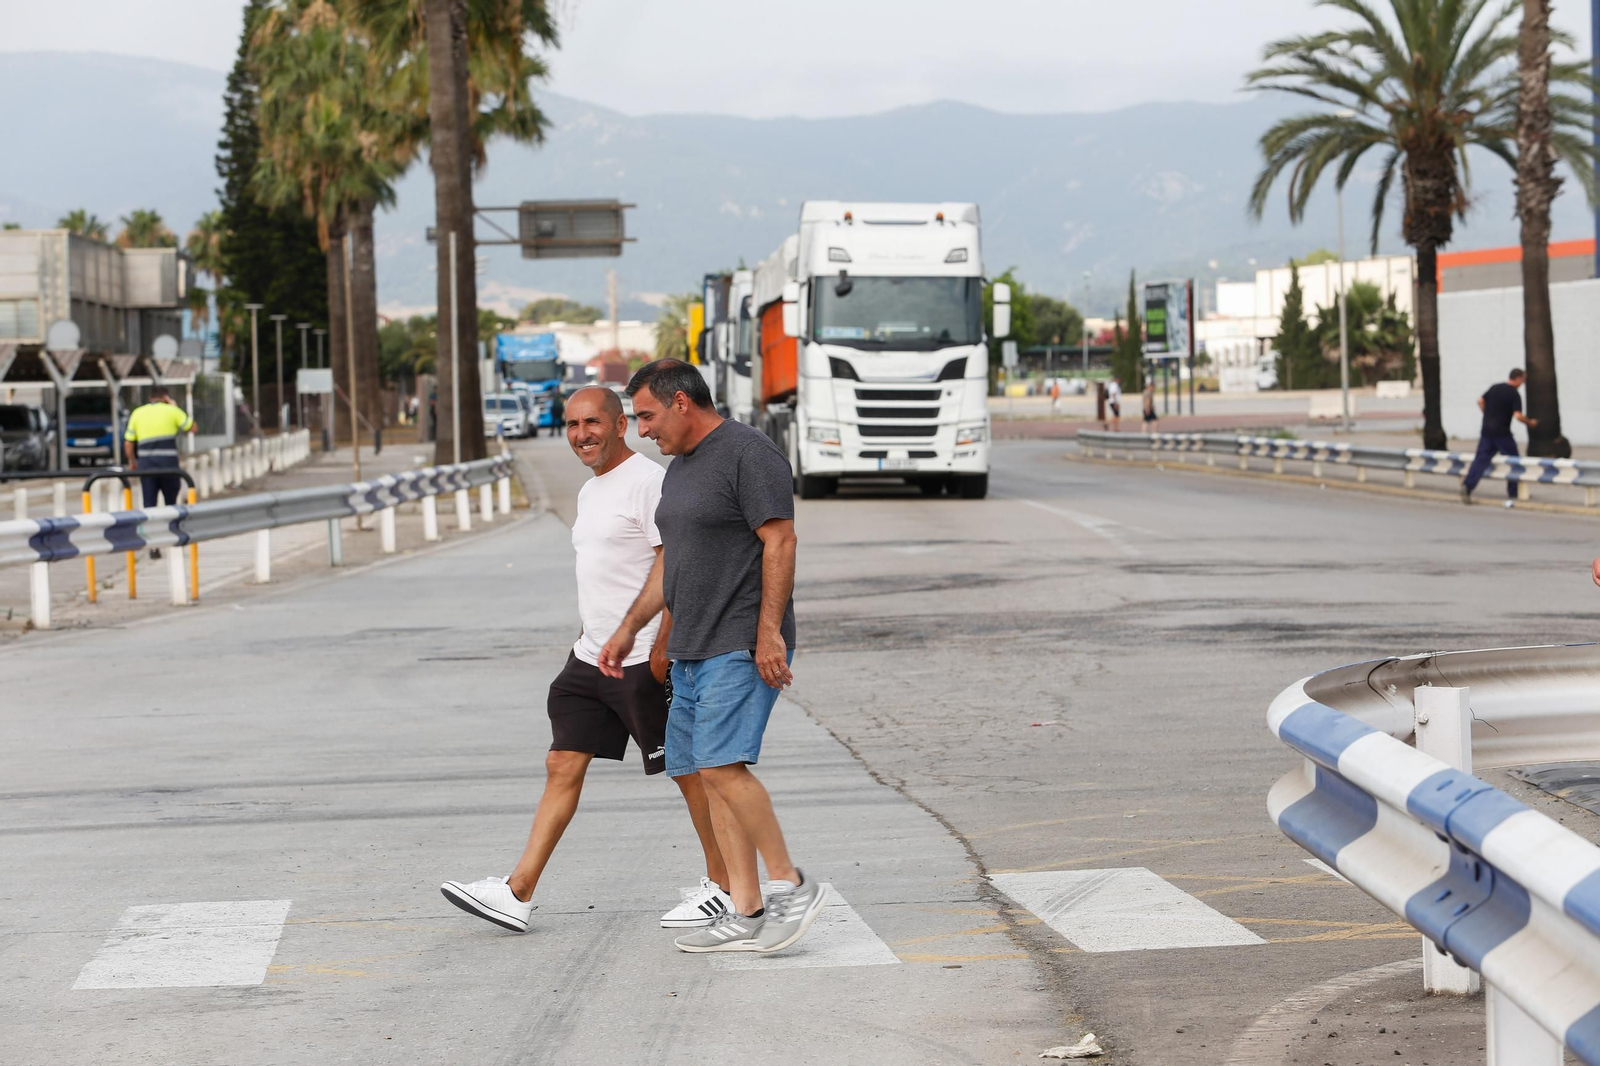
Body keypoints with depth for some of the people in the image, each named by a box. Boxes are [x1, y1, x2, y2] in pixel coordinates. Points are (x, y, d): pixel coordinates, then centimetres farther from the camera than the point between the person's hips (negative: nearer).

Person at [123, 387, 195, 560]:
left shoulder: (137, 413, 10)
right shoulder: (171, 411, 3)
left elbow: (128, 443, 8)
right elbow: (192, 427, 13)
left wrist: (132, 461, 24)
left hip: (146, 463, 1)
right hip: (168, 463, -1)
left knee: (149, 505, 2)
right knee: (171, 503, 14)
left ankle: (153, 546, -6)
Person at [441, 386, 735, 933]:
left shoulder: (648, 482, -12)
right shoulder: (590, 491, 17)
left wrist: (662, 649, -23)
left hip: (642, 660, -9)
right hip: (591, 659, 9)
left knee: (687, 768, 1)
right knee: (563, 767, 4)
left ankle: (723, 886, 13)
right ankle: (517, 893, 2)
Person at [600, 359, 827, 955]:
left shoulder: (748, 453, -9)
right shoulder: (679, 468, 20)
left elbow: (779, 541, -15)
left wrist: (768, 632, -20)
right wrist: (629, 628, 25)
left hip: (741, 648, -9)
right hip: (691, 650, 9)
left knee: (722, 766, -18)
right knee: (711, 776, 4)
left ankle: (791, 885, -8)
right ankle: (746, 916, 4)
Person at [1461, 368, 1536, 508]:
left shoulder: (1494, 387, 9)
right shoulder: (1514, 394, -10)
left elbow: (1481, 401, 15)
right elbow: (1518, 416, -18)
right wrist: (1530, 422, -1)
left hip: (1487, 430, 6)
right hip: (1502, 433, -6)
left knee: (1480, 460, 6)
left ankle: (1467, 486, -10)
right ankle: (1512, 495, 7)